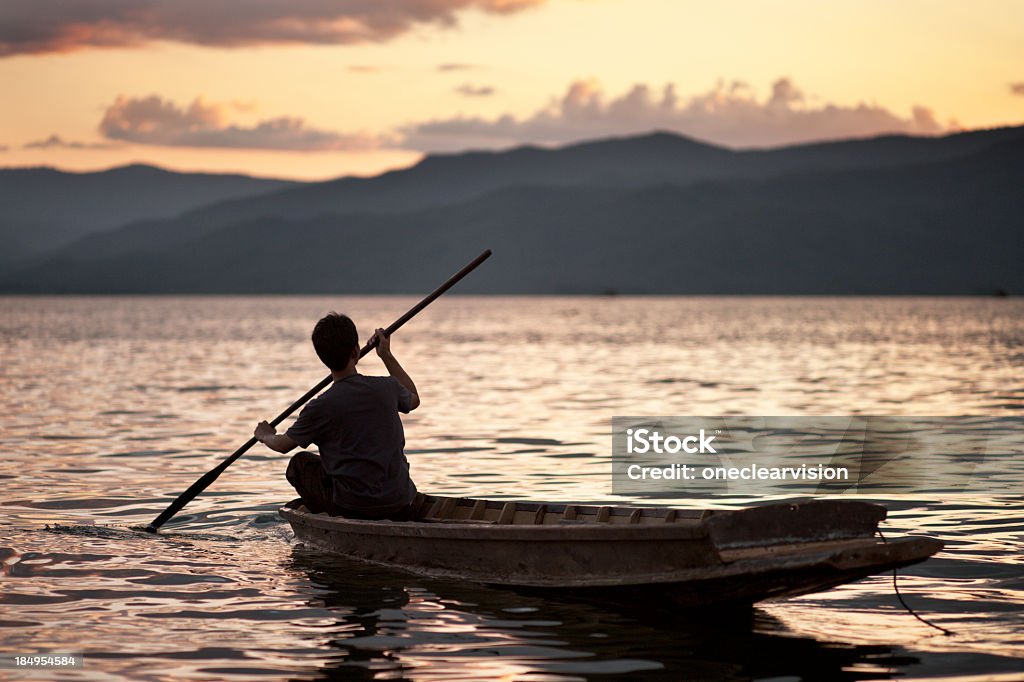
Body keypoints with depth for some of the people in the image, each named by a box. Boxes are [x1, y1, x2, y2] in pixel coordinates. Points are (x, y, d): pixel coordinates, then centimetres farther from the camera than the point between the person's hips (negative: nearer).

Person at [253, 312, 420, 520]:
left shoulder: (321, 407, -13)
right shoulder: (387, 388, -4)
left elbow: (283, 445, 6)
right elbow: (413, 399, 23)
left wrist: (265, 436, 29)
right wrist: (387, 356, 29)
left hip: (353, 505, -3)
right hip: (400, 501, 3)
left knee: (299, 463, 19)